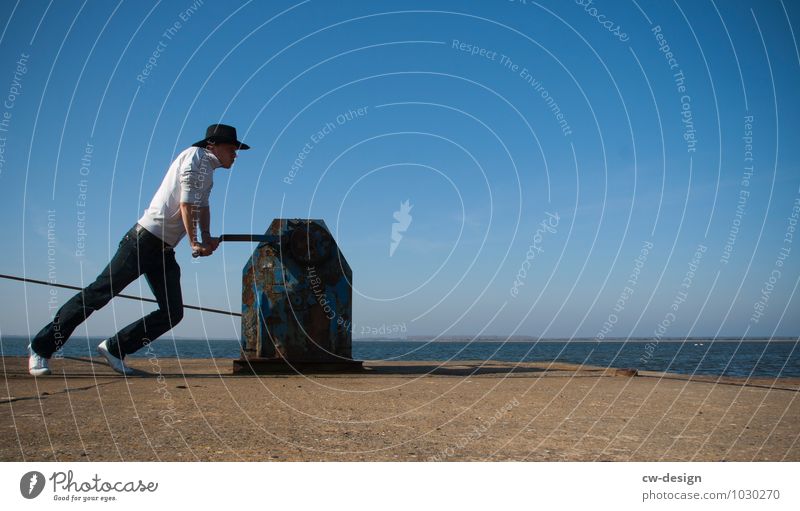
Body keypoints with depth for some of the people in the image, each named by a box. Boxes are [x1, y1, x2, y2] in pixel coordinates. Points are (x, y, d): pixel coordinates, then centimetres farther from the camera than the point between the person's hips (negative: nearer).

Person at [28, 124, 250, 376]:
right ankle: (41, 347, 2)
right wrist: (194, 244, -13)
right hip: (144, 240, -9)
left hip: (165, 251, 9)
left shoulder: (208, 171, 22)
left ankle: (113, 349, 9)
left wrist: (206, 239, 9)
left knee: (173, 313, 0)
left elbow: (202, 206, 25)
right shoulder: (194, 156, -6)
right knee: (98, 293, -7)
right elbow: (186, 204, -13)